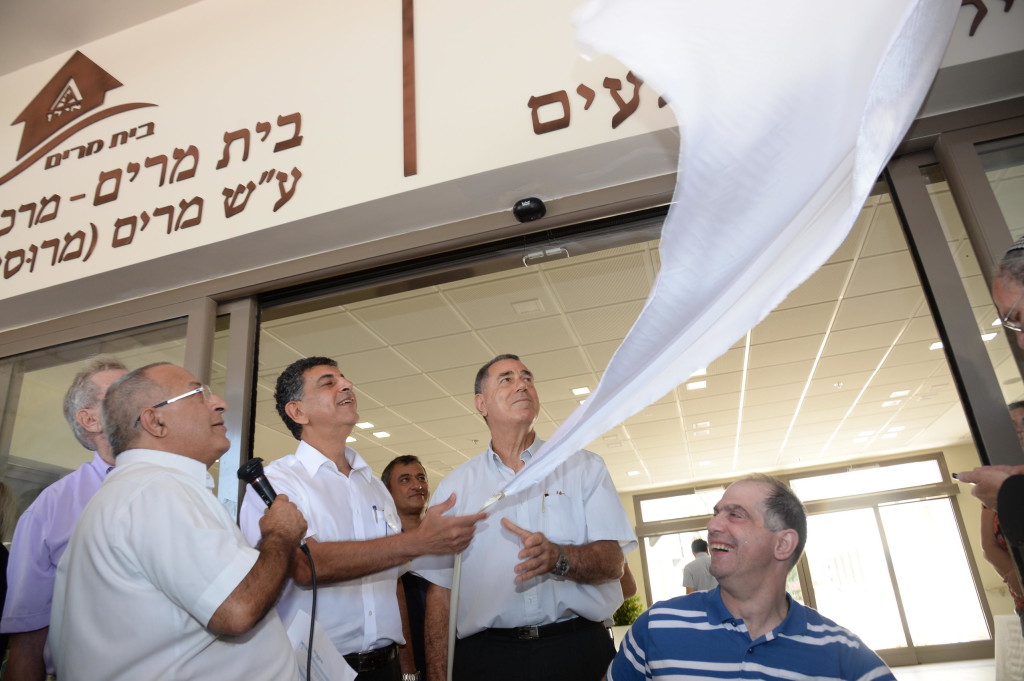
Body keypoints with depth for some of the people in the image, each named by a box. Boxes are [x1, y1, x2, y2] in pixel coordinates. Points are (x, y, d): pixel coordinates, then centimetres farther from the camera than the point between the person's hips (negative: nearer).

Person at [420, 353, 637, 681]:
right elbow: (440, 588, 5)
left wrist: (558, 558, -23)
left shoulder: (585, 467, 4)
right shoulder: (454, 485, 7)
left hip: (577, 650, 0)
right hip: (486, 655, 1)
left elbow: (613, 562, -4)